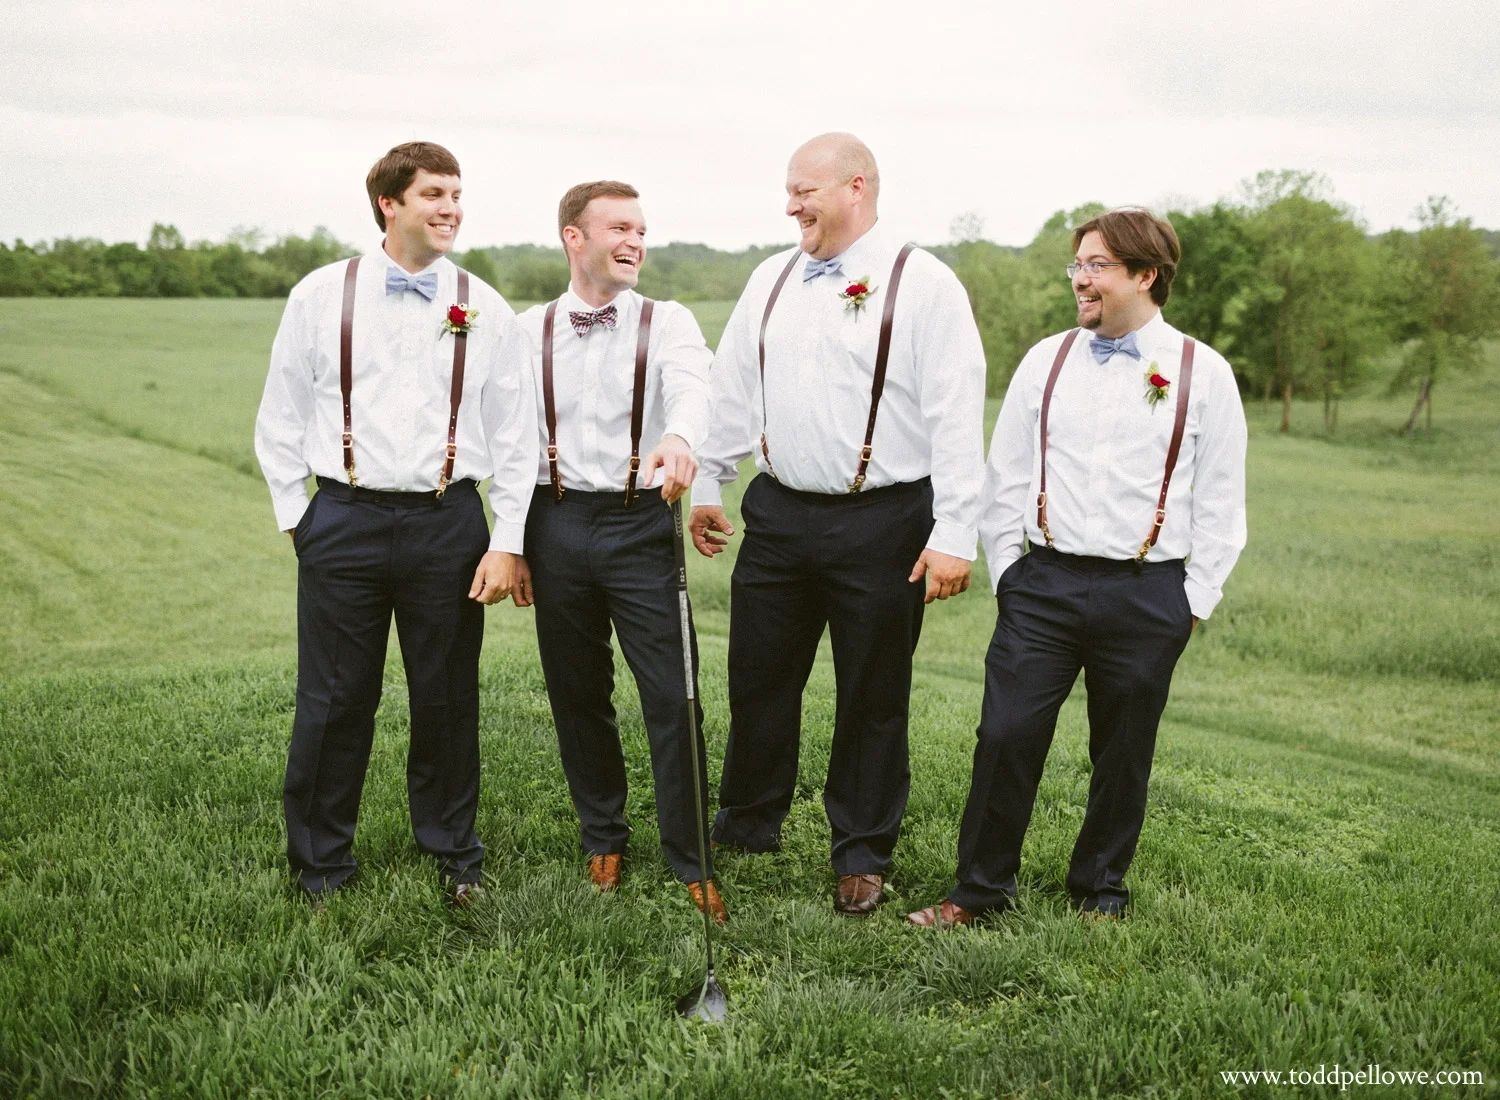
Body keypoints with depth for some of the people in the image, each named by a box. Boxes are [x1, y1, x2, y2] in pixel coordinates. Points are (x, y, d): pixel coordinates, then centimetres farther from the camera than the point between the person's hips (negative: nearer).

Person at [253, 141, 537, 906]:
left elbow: (515, 436, 5)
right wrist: (295, 517, 4)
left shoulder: (484, 310, 4)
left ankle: (453, 853, 28)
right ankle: (320, 863, 23)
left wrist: (507, 542, 0)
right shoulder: (321, 296, 2)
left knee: (447, 700, 9)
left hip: (448, 524, 1)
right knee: (334, 702, 5)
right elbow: (280, 419, 8)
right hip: (344, 520, 0)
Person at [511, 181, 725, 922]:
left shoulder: (668, 322, 2)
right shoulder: (530, 330, 8)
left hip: (641, 523, -2)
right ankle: (602, 838, 30)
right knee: (576, 693, 11)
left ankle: (690, 859, 11)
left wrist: (680, 436, -44)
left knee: (672, 695, -3)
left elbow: (691, 384, -21)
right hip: (557, 523, 2)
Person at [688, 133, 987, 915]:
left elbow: (957, 416, -12)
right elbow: (733, 390, 17)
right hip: (779, 513, 5)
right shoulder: (771, 280, 11)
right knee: (757, 678, 13)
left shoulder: (923, 284, -8)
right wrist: (706, 485, 18)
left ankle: (862, 856, 23)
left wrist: (953, 534, -16)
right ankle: (747, 822, 33)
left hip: (882, 523, -5)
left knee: (873, 697, 6)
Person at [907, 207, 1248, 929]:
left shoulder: (1202, 373, 1)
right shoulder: (1045, 361, 7)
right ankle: (979, 889, 13)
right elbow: (1006, 475, 11)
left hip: (1146, 595, -1)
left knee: (1123, 753, 9)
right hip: (1045, 585, 1)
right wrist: (1006, 570, 7)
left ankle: (1100, 891, 29)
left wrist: (1195, 598, 1)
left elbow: (1220, 497, 4)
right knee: (1005, 736, -3)